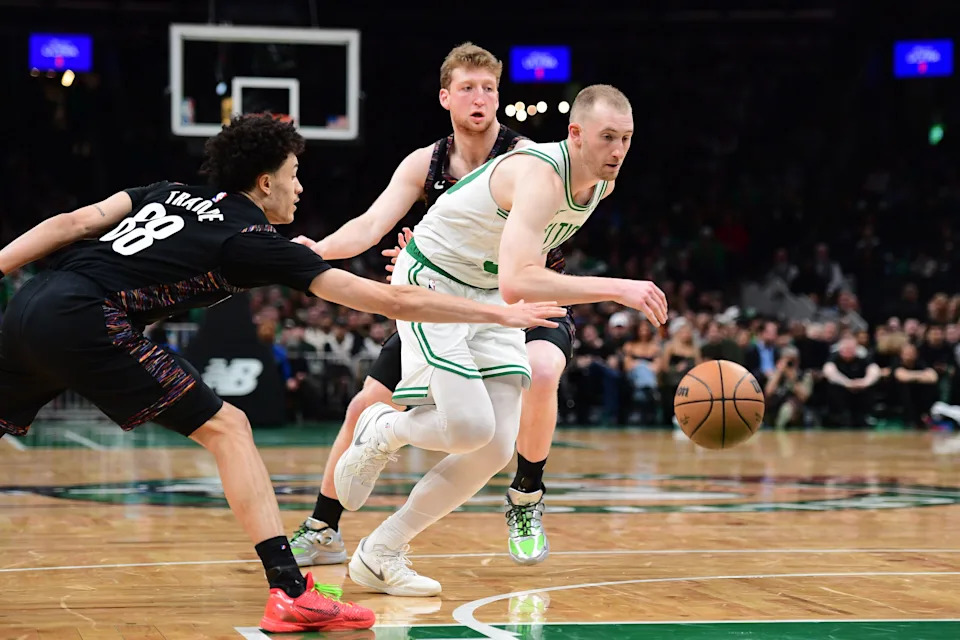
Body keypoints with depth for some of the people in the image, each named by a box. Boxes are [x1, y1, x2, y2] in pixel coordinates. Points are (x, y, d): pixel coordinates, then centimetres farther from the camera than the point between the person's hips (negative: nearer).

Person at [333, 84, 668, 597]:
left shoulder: (601, 183, -4)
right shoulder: (540, 176, -32)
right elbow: (516, 284, -45)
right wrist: (616, 289, -48)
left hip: (489, 296, 8)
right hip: (432, 282, -8)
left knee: (497, 449, -3)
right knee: (471, 429, -23)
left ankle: (379, 555, 8)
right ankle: (383, 430, 11)